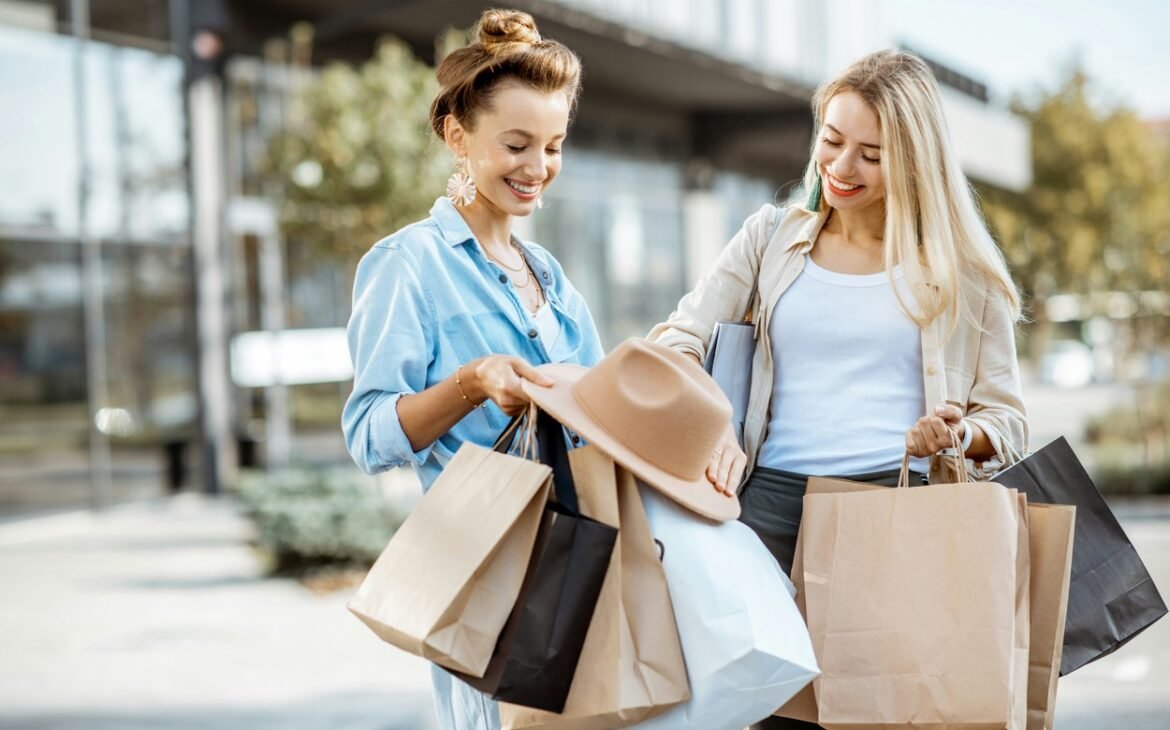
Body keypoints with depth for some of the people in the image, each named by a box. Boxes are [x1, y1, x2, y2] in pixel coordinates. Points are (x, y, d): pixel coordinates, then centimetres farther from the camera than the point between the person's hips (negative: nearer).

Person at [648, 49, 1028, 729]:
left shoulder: (959, 270, 9)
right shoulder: (771, 237, 14)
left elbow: (1008, 420, 12)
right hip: (774, 500, 1)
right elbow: (675, 343, 6)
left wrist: (962, 434, -12)